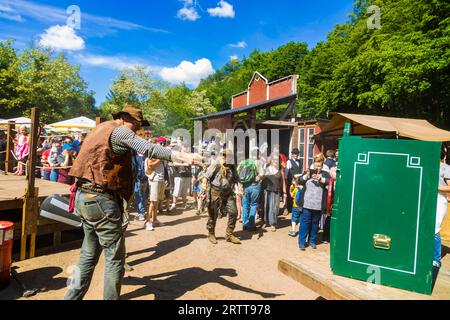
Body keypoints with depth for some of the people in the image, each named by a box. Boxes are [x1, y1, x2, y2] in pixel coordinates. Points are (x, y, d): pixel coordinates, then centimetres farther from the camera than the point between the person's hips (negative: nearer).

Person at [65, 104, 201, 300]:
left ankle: (73, 296, 30)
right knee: (115, 258, 1)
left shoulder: (101, 128, 19)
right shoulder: (119, 130, -10)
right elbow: (148, 149, -24)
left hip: (85, 196, 10)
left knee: (89, 254, 21)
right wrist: (181, 157, -30)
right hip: (101, 199, -10)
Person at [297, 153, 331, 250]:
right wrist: (307, 175, -16)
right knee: (305, 222, 1)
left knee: (315, 223, 10)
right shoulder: (308, 172, 10)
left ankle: (312, 241, 24)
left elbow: (329, 182, -10)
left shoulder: (325, 174, 9)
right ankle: (302, 242, 8)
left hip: (318, 205, 1)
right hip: (307, 204, -1)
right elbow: (300, 181, 0)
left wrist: (320, 178, -24)